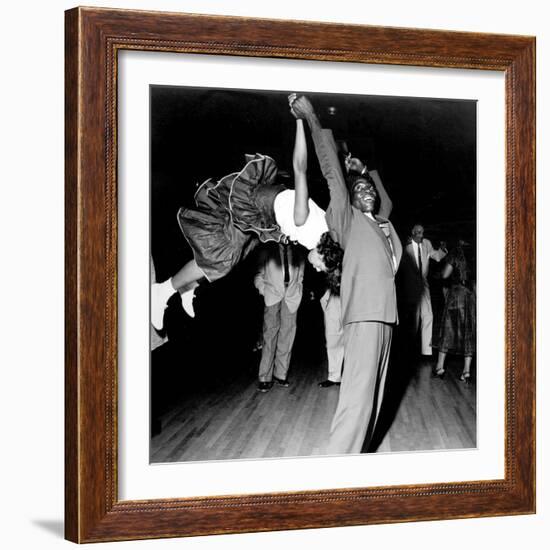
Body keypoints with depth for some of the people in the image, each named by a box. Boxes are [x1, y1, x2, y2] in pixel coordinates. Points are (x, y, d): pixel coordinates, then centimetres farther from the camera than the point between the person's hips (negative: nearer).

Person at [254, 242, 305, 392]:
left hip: (291, 298, 2)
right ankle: (265, 377, -9)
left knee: (287, 336, -3)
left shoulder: (298, 253, 15)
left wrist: (299, 292, 6)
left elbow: (301, 277, 18)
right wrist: (263, 289, -1)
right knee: (270, 335, -10)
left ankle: (280, 374, 5)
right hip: (273, 296, -2)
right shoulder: (268, 251, 11)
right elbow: (259, 275, 12)